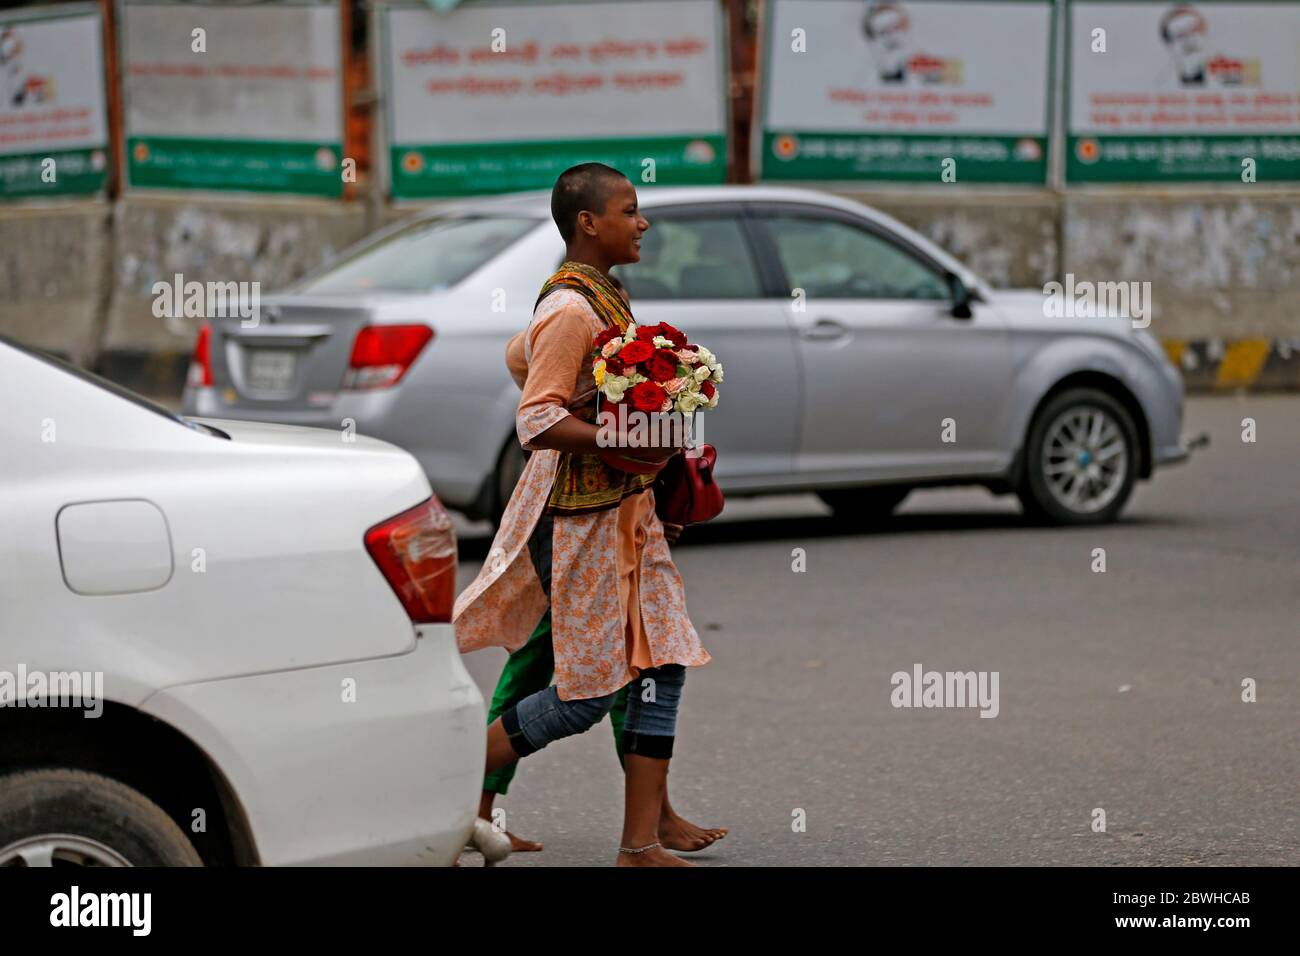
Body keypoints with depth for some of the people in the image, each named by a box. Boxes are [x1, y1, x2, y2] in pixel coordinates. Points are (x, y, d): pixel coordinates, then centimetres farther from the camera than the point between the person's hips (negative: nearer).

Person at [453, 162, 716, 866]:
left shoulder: (596, 298, 12)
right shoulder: (573, 311, -18)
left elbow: (521, 356, 27)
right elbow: (536, 423, -24)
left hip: (625, 508, 10)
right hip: (580, 515, -10)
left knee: (660, 667, 4)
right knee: (588, 691, -4)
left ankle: (641, 848, 6)